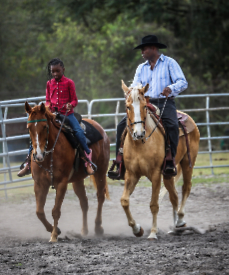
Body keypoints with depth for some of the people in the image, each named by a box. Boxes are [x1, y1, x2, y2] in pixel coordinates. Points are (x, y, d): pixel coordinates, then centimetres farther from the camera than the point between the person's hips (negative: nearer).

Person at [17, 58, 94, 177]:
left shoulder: (69, 82, -2)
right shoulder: (49, 83, 9)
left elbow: (74, 100, 0)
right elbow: (48, 100, 14)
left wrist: (70, 105, -22)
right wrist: (48, 106, -8)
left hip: (67, 113, -3)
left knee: (78, 131, -26)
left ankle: (87, 158, -12)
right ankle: (28, 163, 3)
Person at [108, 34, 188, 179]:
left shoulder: (169, 63, 4)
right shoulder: (141, 68, 21)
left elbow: (183, 82, -6)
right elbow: (135, 87, 15)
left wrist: (171, 88, -28)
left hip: (165, 103, -5)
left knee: (172, 125, -36)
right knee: (122, 125, -13)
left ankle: (170, 161, -29)